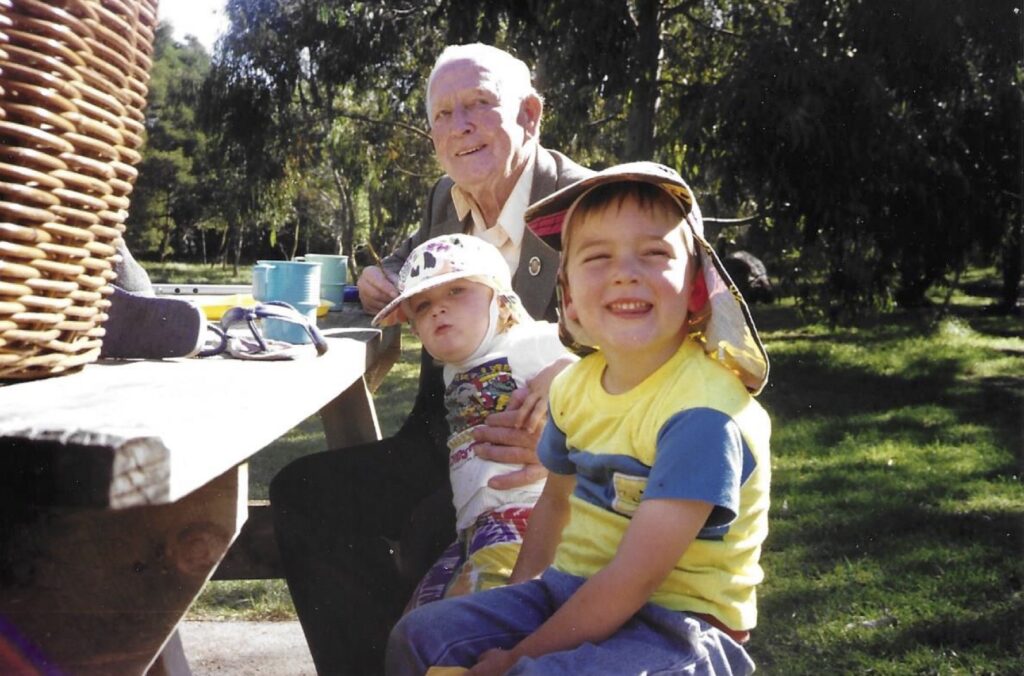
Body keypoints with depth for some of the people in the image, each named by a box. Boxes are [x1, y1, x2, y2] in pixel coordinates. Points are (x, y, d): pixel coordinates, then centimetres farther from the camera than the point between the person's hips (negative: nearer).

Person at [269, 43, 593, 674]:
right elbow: (412, 263, 28)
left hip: (538, 460, -7)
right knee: (304, 492, -7)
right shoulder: (447, 198, 7)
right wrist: (380, 279, 2)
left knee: (430, 539, -31)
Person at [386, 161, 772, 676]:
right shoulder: (576, 386, 0)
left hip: (675, 623, -7)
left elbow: (633, 579, -24)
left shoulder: (703, 414, -24)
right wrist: (516, 609, 6)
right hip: (573, 590, 7)